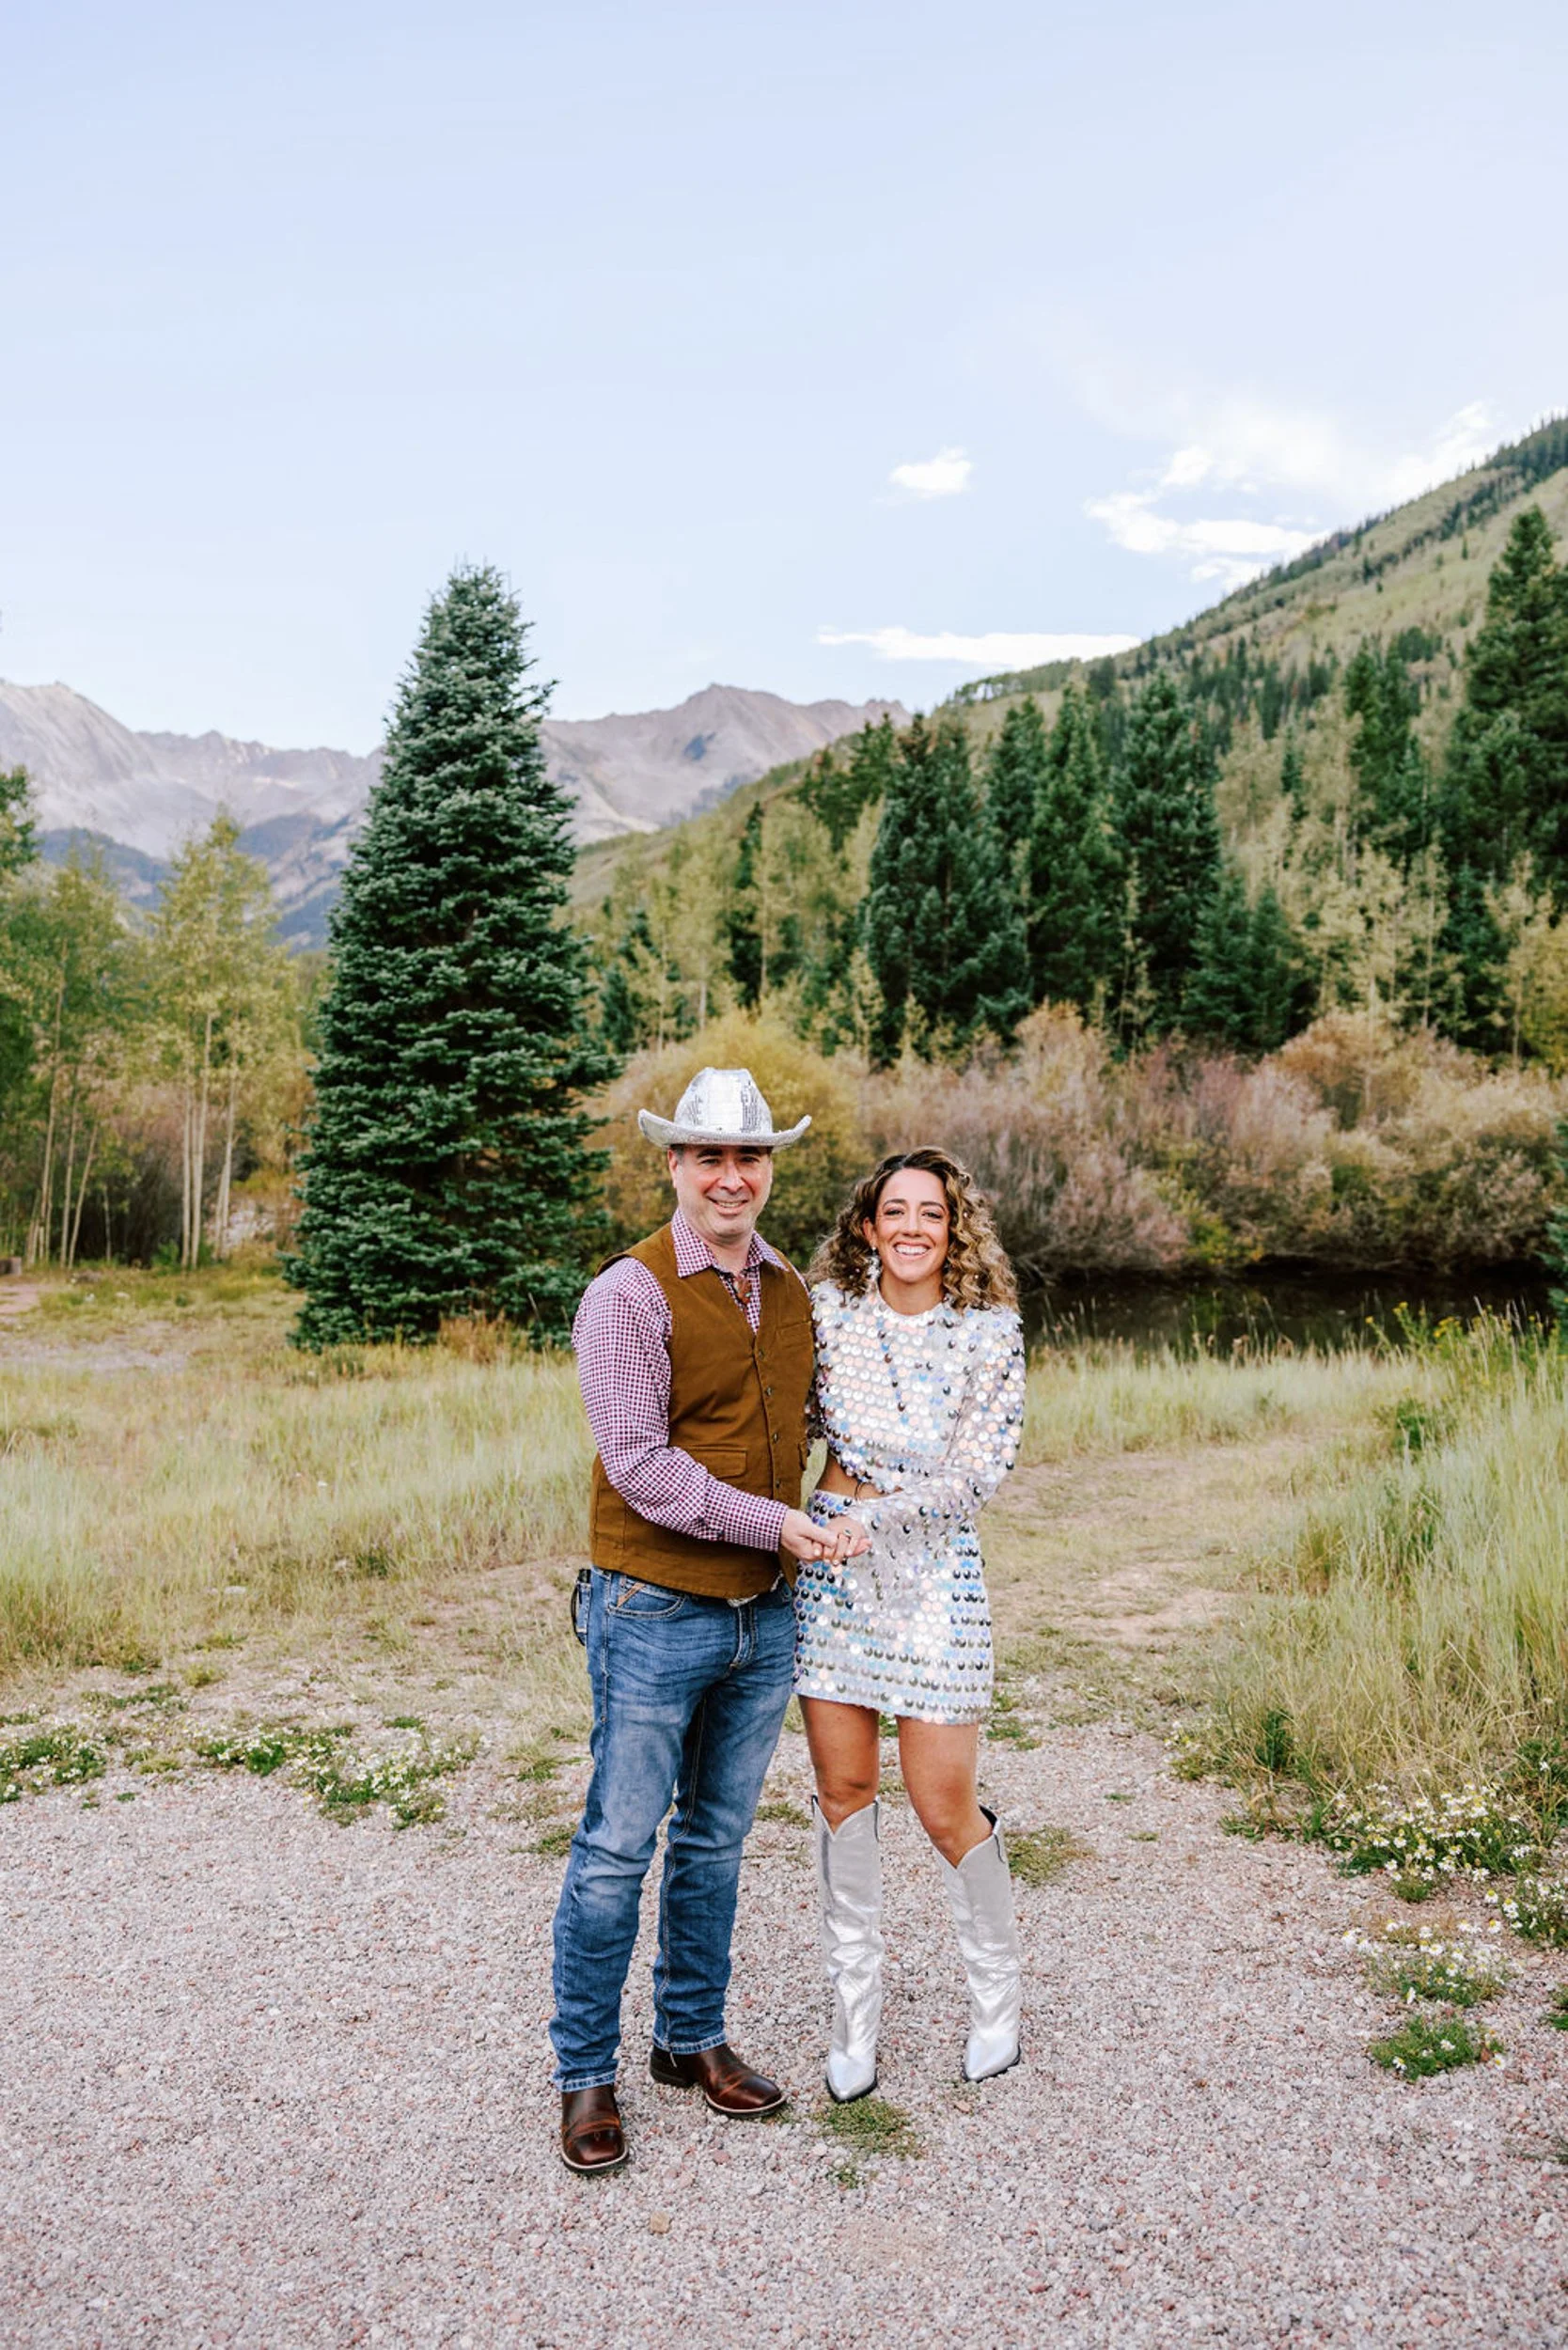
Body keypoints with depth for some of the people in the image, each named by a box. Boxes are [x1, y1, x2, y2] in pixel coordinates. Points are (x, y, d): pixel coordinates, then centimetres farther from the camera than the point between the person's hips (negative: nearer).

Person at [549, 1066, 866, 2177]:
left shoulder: (792, 1291, 8)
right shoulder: (630, 1294, -12)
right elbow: (639, 1462, -17)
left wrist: (825, 1521, 10)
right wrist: (774, 1523, -17)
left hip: (764, 1614, 6)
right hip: (656, 1613, -6)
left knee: (717, 1841, 17)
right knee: (617, 1847, 3)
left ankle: (693, 2039, 34)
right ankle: (586, 2075, 20)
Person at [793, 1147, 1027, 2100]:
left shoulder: (989, 1330, -4)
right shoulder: (827, 1310, 1)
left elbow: (982, 1468, -9)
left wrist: (874, 1518, -16)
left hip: (934, 1567, -2)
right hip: (828, 1566, 2)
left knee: (944, 1807, 2)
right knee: (843, 1787, 8)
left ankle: (998, 1996, 29)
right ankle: (857, 2009, 25)